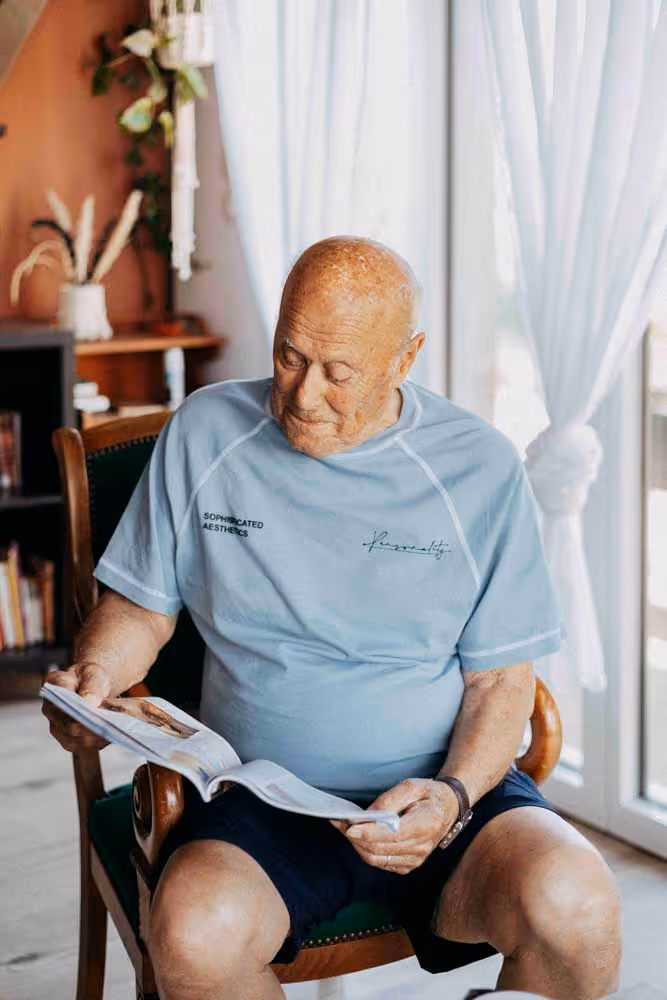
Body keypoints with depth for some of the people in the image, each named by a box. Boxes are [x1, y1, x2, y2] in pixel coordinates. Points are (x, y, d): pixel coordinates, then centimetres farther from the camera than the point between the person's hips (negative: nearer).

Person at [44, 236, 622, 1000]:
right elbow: (142, 607, 14)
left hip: (445, 788, 0)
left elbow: (500, 679, 4)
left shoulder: (479, 467, 1)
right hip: (260, 795, 1)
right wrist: (96, 675, -8)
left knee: (574, 908, -30)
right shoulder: (205, 432, 4)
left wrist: (453, 795, -14)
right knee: (194, 934, -32)